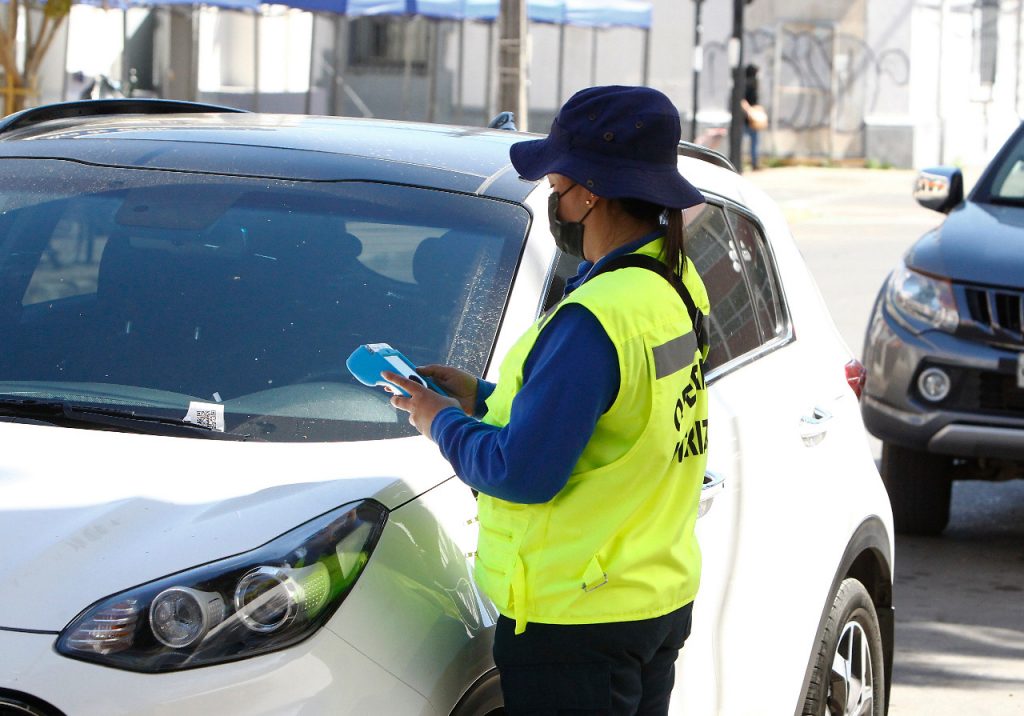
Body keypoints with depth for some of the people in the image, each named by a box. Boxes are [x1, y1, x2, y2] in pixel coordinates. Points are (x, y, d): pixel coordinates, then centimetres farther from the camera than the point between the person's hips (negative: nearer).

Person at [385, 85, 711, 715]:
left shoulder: (594, 320, -24)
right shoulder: (679, 286, 5)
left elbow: (523, 473, -22)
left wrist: (443, 422, -5)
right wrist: (482, 398, 12)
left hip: (578, 619, -9)